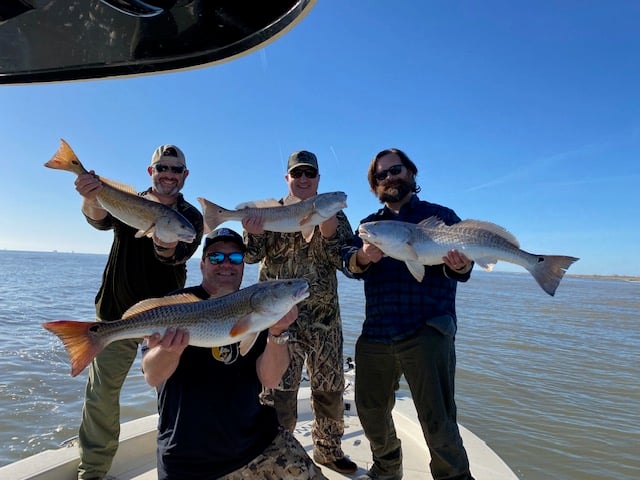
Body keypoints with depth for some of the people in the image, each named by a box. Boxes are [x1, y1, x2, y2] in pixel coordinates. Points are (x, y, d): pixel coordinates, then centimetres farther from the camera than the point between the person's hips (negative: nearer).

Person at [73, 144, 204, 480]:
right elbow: (99, 219, -18)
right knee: (100, 395, 9)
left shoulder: (191, 217, -2)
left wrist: (165, 242, -45)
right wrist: (92, 199, -42)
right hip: (115, 312, 2)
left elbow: (176, 254, -20)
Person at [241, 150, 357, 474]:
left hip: (325, 316, 3)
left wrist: (327, 227, -22)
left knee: (331, 387, 14)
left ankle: (328, 450, 36)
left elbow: (343, 259, -5)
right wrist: (254, 233, -27)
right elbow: (251, 256, -5)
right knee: (278, 390, 0)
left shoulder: (334, 214, 6)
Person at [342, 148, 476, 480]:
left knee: (437, 421, -5)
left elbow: (460, 268, -3)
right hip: (375, 335, 4)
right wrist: (363, 257, -23)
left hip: (427, 331, -4)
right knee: (371, 410, 16)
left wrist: (459, 265, -26)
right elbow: (348, 261, -1)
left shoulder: (440, 215, 7)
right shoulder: (370, 224, 15)